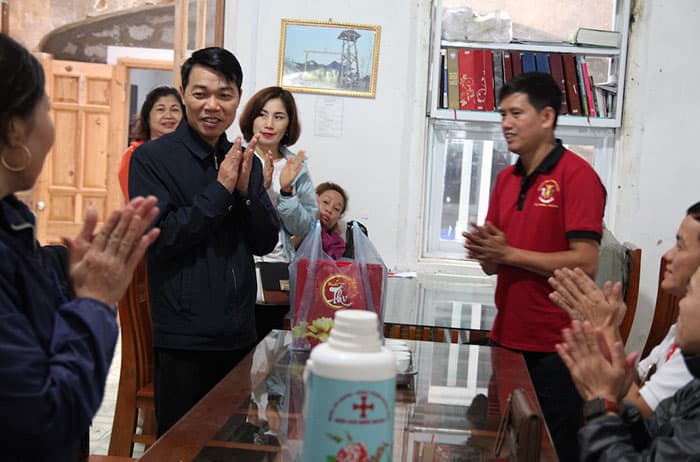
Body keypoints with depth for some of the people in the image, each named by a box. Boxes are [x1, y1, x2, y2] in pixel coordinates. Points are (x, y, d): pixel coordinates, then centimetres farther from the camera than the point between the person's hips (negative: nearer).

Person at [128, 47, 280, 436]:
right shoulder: (152, 158, -7)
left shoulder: (246, 161, 10)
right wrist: (220, 189, -16)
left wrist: (246, 190, -10)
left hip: (239, 333, 6)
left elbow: (266, 242, 6)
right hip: (183, 338, -5)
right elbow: (159, 238, -16)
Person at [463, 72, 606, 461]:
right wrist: (482, 250, -10)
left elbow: (585, 263, -20)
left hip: (554, 348, -7)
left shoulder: (577, 175, -12)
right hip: (506, 338, 7)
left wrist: (509, 253, -17)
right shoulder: (505, 179, 10)